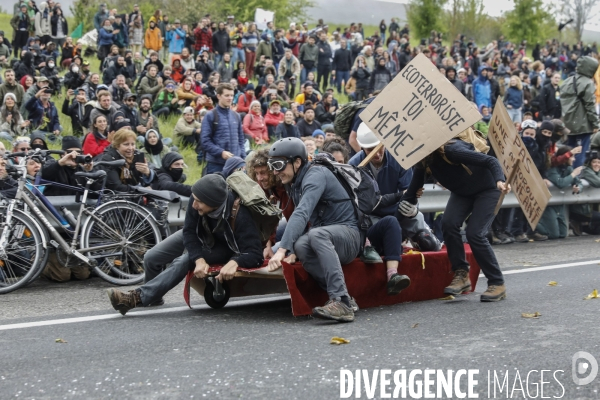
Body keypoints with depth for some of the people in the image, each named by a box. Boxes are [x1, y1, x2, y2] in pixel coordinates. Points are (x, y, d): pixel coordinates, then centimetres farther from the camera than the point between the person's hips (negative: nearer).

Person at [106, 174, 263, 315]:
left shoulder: (240, 214, -41)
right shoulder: (197, 199, -31)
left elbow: (255, 254, -39)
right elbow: (189, 232, -20)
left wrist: (234, 262, -59)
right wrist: (199, 259, -36)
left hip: (223, 247, -4)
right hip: (200, 235, 5)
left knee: (183, 262, -29)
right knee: (151, 257, 1)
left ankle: (138, 297, -27)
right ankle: (153, 297, 29)